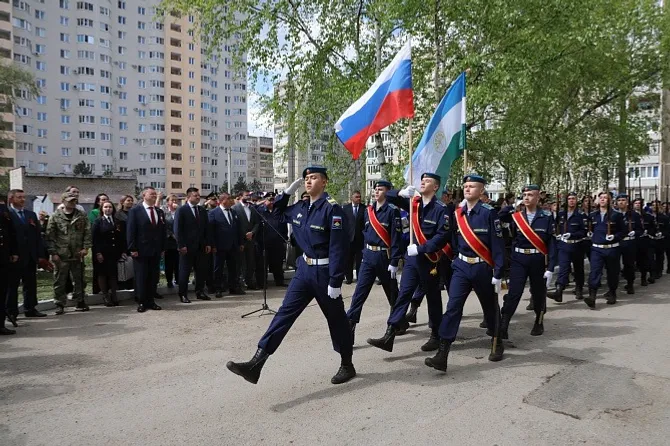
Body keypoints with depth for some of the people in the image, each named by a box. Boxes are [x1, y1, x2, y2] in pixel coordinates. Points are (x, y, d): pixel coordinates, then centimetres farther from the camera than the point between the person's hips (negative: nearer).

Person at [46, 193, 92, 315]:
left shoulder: (82, 216, 6)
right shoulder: (55, 216, 0)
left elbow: (87, 232, 3)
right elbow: (50, 236, -2)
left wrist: (86, 247, -7)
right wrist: (53, 253, -7)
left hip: (77, 254, 2)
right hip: (61, 255, -2)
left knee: (79, 280, 10)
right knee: (59, 282, 4)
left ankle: (80, 302, 20)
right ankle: (60, 305, 13)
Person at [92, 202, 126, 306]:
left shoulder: (118, 222, 11)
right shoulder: (98, 222, 2)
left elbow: (122, 238, 9)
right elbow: (94, 238, -5)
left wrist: (123, 251, 0)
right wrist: (97, 253, -13)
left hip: (114, 253, 3)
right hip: (102, 253, -3)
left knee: (113, 274, 5)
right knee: (102, 274, 3)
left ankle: (113, 296, 10)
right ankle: (105, 297, 9)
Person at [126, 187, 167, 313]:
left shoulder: (160, 212, 13)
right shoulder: (135, 211, -3)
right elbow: (130, 231, -7)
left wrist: (163, 248, 7)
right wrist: (133, 249, -12)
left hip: (156, 251, 5)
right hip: (141, 251, -5)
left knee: (154, 277, 8)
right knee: (141, 278, 3)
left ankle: (151, 301, 17)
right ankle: (142, 302, 13)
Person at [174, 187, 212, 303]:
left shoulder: (202, 210, 11)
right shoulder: (181, 210, -5)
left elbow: (207, 228, 12)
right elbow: (178, 229, -9)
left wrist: (208, 243, 5)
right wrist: (181, 245, -15)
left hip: (201, 246, 5)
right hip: (187, 246, -5)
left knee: (201, 270, 8)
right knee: (185, 271, 4)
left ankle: (200, 292, 19)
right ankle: (183, 294, 12)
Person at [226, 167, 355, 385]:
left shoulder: (332, 208, -16)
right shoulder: (300, 207, 6)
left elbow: (338, 247, -19)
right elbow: (276, 211, 25)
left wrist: (335, 281, -21)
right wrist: (288, 191, 8)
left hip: (324, 271, -6)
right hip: (305, 269, 6)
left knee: (336, 318, 9)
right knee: (285, 312, 0)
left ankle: (347, 366, 28)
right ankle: (255, 364, -1)